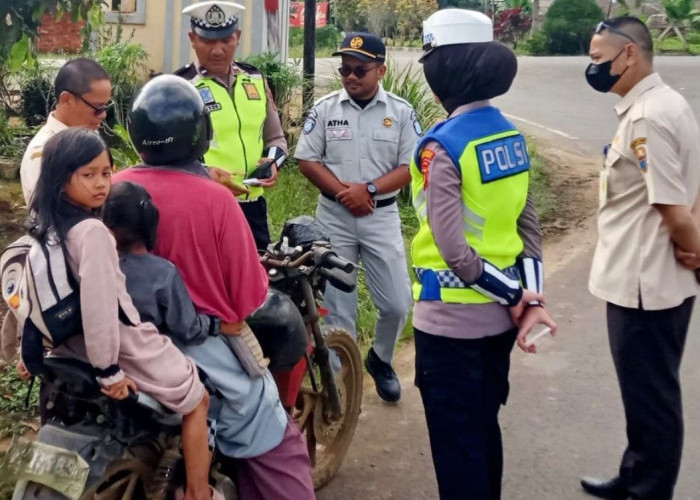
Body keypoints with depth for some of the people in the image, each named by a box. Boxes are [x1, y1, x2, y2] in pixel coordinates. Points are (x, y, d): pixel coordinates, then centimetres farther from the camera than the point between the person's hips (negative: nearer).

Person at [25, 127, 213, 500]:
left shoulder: (45, 225, -2)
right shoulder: (93, 232, -29)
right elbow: (98, 304, -31)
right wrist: (109, 371, -22)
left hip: (73, 345, 8)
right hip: (125, 345, -8)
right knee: (196, 401, 12)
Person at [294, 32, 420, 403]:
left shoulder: (401, 112, -3)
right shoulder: (324, 109, -2)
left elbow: (410, 167, -5)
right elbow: (306, 160, -3)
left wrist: (368, 190, -18)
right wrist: (343, 192, -14)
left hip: (382, 217, 0)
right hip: (334, 216, 0)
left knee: (397, 303, 2)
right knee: (338, 305, 7)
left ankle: (380, 360, 29)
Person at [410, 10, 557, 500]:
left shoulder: (442, 146, -18)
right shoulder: (511, 134, 5)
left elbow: (453, 249, -23)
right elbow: (529, 224, 4)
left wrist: (514, 297, -12)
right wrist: (532, 299, 0)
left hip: (452, 317, -7)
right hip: (497, 314, 8)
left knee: (454, 439, 7)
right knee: (485, 425, 21)